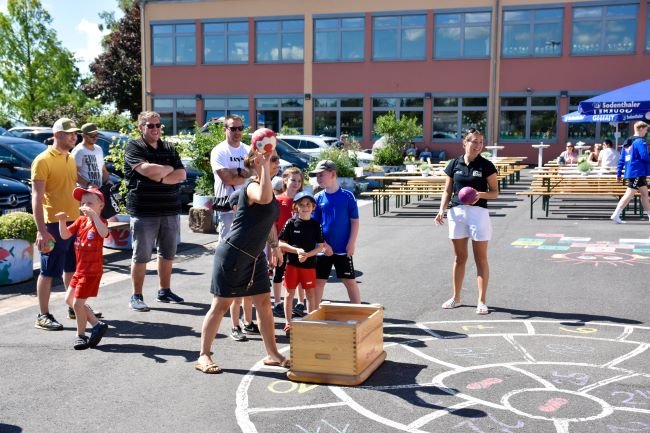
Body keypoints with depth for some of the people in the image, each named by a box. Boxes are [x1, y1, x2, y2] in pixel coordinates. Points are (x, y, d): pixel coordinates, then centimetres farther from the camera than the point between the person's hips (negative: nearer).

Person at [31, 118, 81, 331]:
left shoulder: (70, 159, 13)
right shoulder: (43, 160, -11)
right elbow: (37, 197, -15)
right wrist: (41, 230, -21)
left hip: (74, 221, 8)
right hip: (55, 224, -8)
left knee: (72, 268, 17)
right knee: (48, 271, 0)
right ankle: (43, 316, 7)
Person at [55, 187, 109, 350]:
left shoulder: (100, 221, -13)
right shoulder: (80, 221, 7)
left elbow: (104, 233, -37)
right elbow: (65, 235, 2)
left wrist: (93, 214, -40)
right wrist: (62, 221, -13)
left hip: (92, 271, -8)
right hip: (80, 269, 8)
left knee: (77, 303, -6)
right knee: (71, 300, 14)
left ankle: (80, 335, 13)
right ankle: (97, 325, 22)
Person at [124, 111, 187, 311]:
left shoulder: (169, 149, 13)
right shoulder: (133, 148, -2)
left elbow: (181, 175, 3)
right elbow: (148, 169, -19)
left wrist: (160, 178, -12)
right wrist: (169, 168, -4)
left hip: (170, 210, 5)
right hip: (143, 211, -5)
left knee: (168, 254, 12)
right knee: (141, 256, 1)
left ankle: (164, 291, 26)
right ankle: (136, 296, 10)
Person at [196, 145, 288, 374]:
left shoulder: (265, 186, 11)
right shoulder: (251, 186, -17)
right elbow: (264, 198, -43)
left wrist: (274, 245, 26)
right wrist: (264, 165, -36)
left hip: (255, 256, 9)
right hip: (232, 254, -9)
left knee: (264, 303, 10)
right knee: (221, 304, -2)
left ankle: (272, 354, 20)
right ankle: (204, 356, 8)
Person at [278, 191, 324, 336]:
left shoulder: (315, 225, 1)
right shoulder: (291, 223, -2)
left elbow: (320, 246, 0)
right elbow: (281, 243, -3)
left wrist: (307, 254, -16)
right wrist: (297, 250, -15)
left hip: (309, 264, 1)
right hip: (292, 263, -1)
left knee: (310, 294, 7)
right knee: (290, 293, 6)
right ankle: (288, 323, 17)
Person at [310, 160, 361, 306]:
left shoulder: (347, 196, -5)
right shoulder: (318, 198, 1)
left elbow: (355, 221, -2)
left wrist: (351, 244, -9)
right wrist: (323, 244, -9)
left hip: (343, 249, -2)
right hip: (323, 249, 2)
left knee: (350, 281, 6)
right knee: (318, 282, 8)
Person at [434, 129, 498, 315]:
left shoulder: (486, 166, -2)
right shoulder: (454, 164, 4)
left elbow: (495, 192, 0)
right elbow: (448, 190, 8)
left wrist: (481, 194, -19)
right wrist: (442, 209, -6)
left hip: (478, 212, -2)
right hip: (457, 212, 3)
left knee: (481, 259, 1)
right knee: (459, 258, 12)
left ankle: (481, 301, 8)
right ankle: (456, 297, 24)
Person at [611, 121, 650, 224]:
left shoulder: (627, 142, 15)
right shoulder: (640, 141, -11)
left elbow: (621, 159, 14)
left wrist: (619, 173, 15)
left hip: (630, 172, 9)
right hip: (637, 172, -9)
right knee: (629, 194, -6)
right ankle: (616, 215, -8)